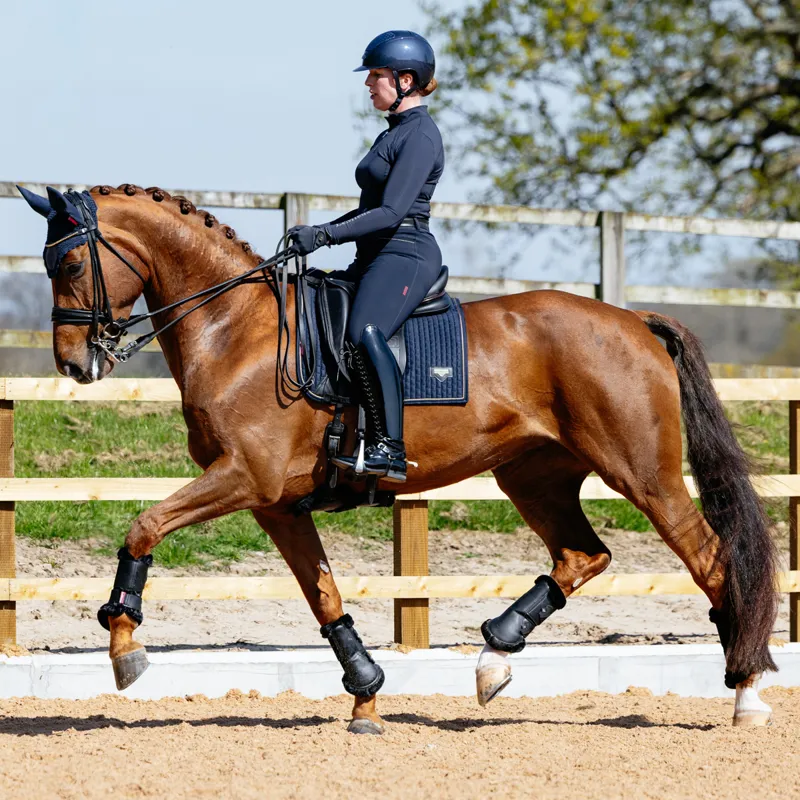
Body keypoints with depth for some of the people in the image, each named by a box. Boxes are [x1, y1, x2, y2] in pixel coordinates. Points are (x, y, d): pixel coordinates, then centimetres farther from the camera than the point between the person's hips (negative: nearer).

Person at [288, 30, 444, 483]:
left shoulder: (420, 136, -11)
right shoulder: (397, 132, 21)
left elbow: (392, 212, -19)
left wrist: (325, 236, -21)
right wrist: (321, 232, 17)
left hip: (406, 255, -11)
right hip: (377, 258, 11)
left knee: (363, 332, -33)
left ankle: (389, 449, -37)